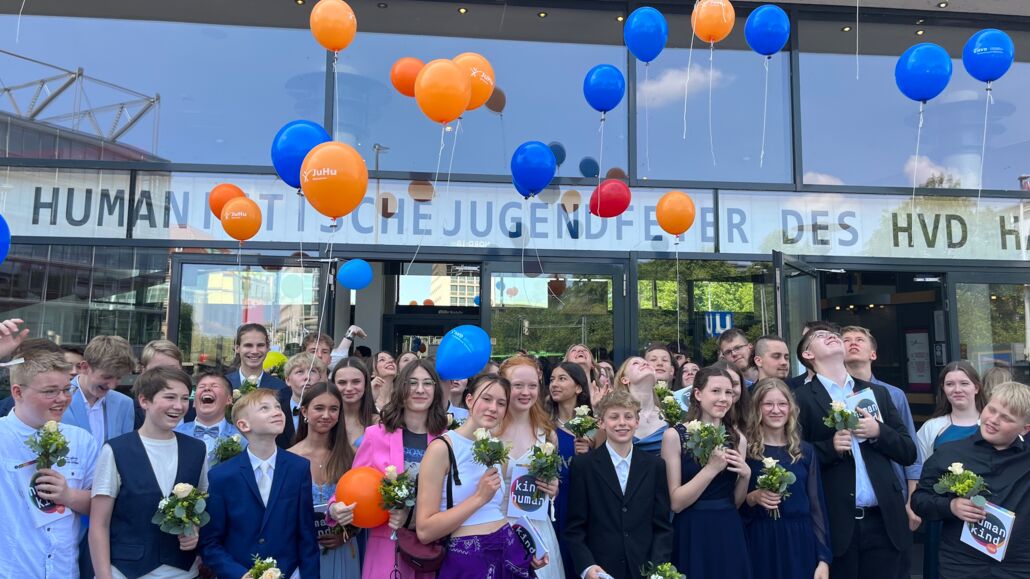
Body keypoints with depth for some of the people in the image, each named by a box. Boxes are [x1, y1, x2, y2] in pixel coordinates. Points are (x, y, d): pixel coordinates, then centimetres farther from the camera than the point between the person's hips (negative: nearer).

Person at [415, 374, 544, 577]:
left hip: (510, 551, 6)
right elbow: (425, 531, -18)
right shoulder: (442, 447, -13)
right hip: (467, 560, -6)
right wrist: (479, 497, -20)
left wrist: (526, 545, 8)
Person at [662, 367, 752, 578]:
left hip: (729, 535, 4)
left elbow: (735, 502, 10)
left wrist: (745, 475, -8)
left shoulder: (738, 438, 4)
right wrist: (712, 468, -20)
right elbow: (676, 502, -12)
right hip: (692, 536, -4)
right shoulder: (674, 435, -10)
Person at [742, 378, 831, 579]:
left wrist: (824, 558, 0)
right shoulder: (745, 450, -3)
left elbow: (817, 506, 4)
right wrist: (752, 498, -19)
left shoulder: (805, 451, 5)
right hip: (760, 545, -2)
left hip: (800, 544, 2)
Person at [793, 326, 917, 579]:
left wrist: (879, 431, -7)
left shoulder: (878, 393, 13)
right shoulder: (802, 398, -1)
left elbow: (908, 453, 11)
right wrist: (830, 447, -18)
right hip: (836, 523, -3)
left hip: (883, 521, 4)